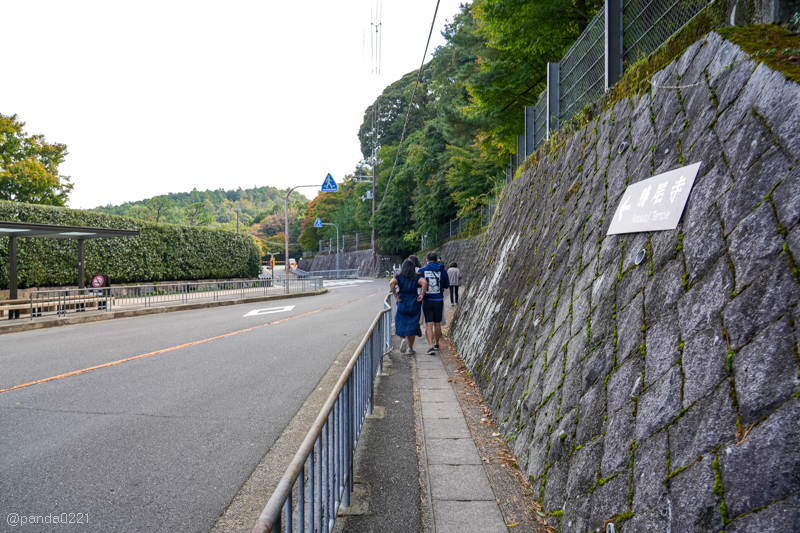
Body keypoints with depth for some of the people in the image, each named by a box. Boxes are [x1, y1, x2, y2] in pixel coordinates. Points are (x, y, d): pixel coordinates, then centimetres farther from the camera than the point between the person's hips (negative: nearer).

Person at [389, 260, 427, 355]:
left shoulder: (399, 277, -1)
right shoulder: (417, 277, -1)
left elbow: (392, 283, -21)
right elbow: (424, 283, -21)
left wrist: (396, 296, -14)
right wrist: (422, 295, -12)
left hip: (402, 305, -1)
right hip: (414, 305, 1)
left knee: (400, 324, 15)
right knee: (412, 327, 10)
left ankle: (404, 339, -10)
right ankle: (410, 348, 13)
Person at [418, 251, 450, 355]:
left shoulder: (422, 270, -5)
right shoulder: (442, 271, -4)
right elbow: (447, 285, 6)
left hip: (427, 301, -1)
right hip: (438, 300, 1)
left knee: (429, 325, -1)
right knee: (437, 324, 15)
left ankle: (431, 346, -13)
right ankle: (436, 344, 30)